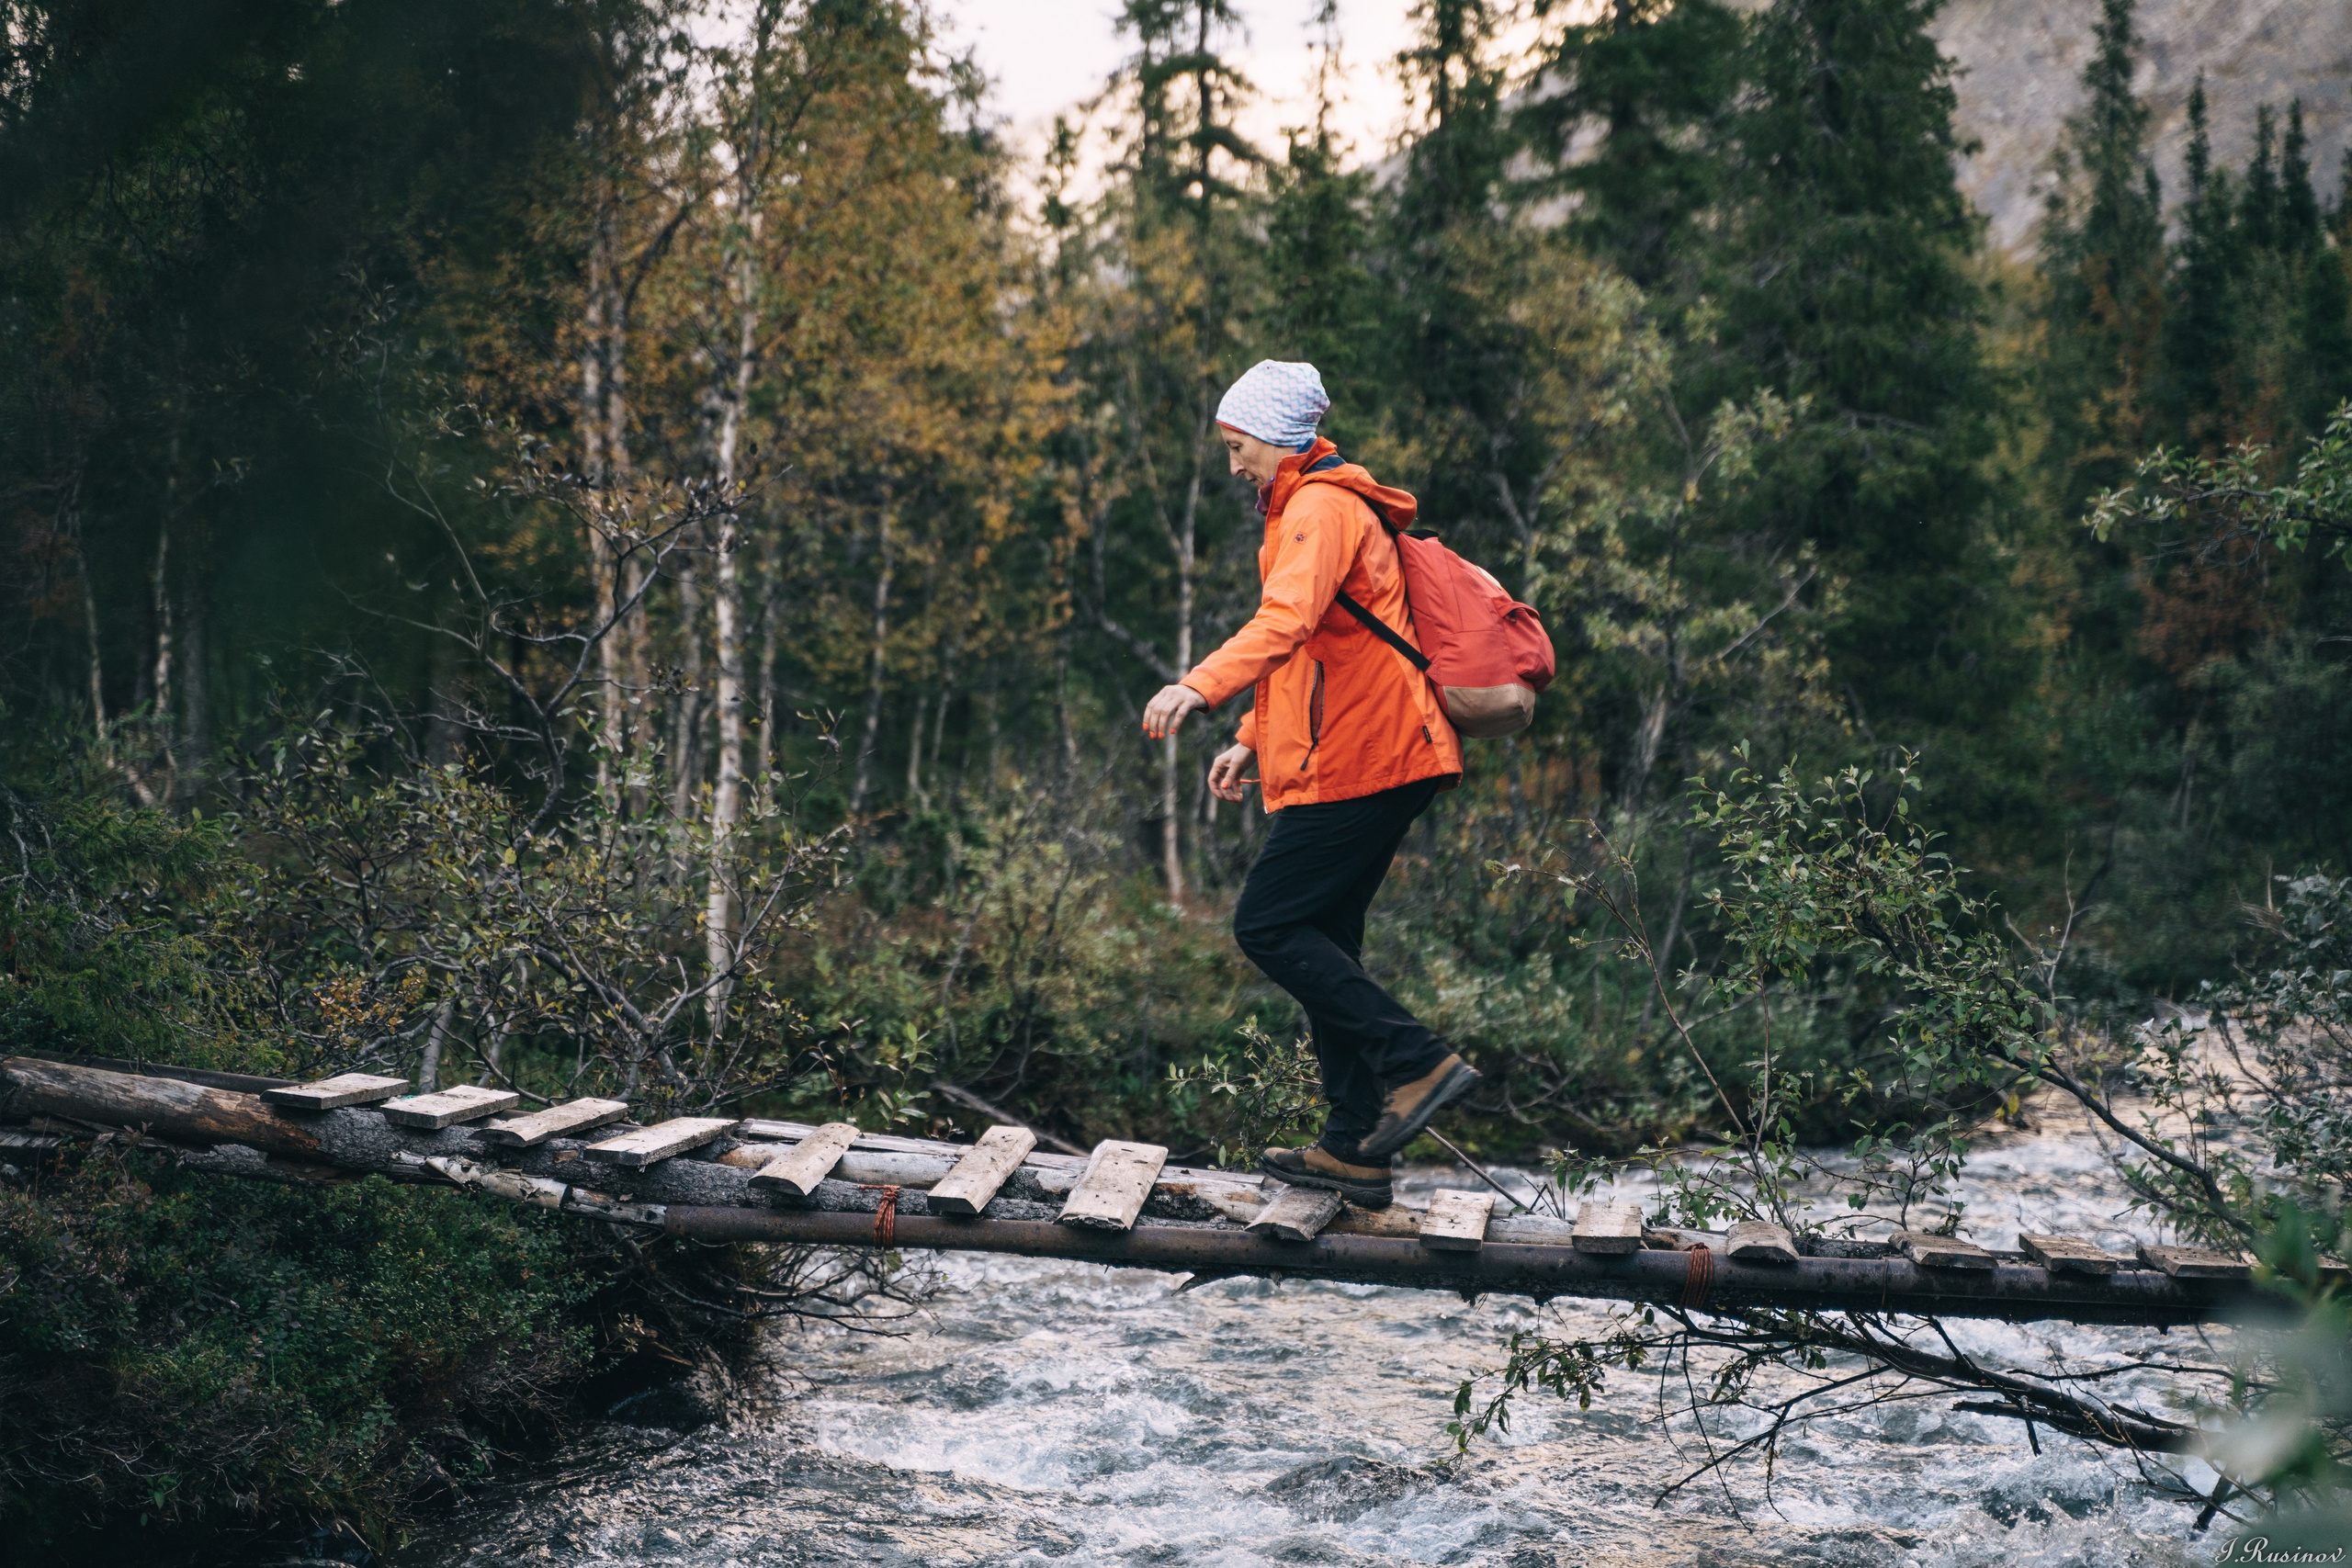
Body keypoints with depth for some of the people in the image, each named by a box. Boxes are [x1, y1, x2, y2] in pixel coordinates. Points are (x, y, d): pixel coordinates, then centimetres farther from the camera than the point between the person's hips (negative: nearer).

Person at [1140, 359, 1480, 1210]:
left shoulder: (1321, 509, -10)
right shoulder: (1320, 505, 24)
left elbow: (1288, 619, -30)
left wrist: (1202, 686, -42)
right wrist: (1252, 741, 23)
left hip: (1354, 761, -10)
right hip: (1378, 758, 10)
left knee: (1268, 925, -8)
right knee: (1322, 939, 10)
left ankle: (1417, 1061, -10)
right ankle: (1356, 1147, 12)